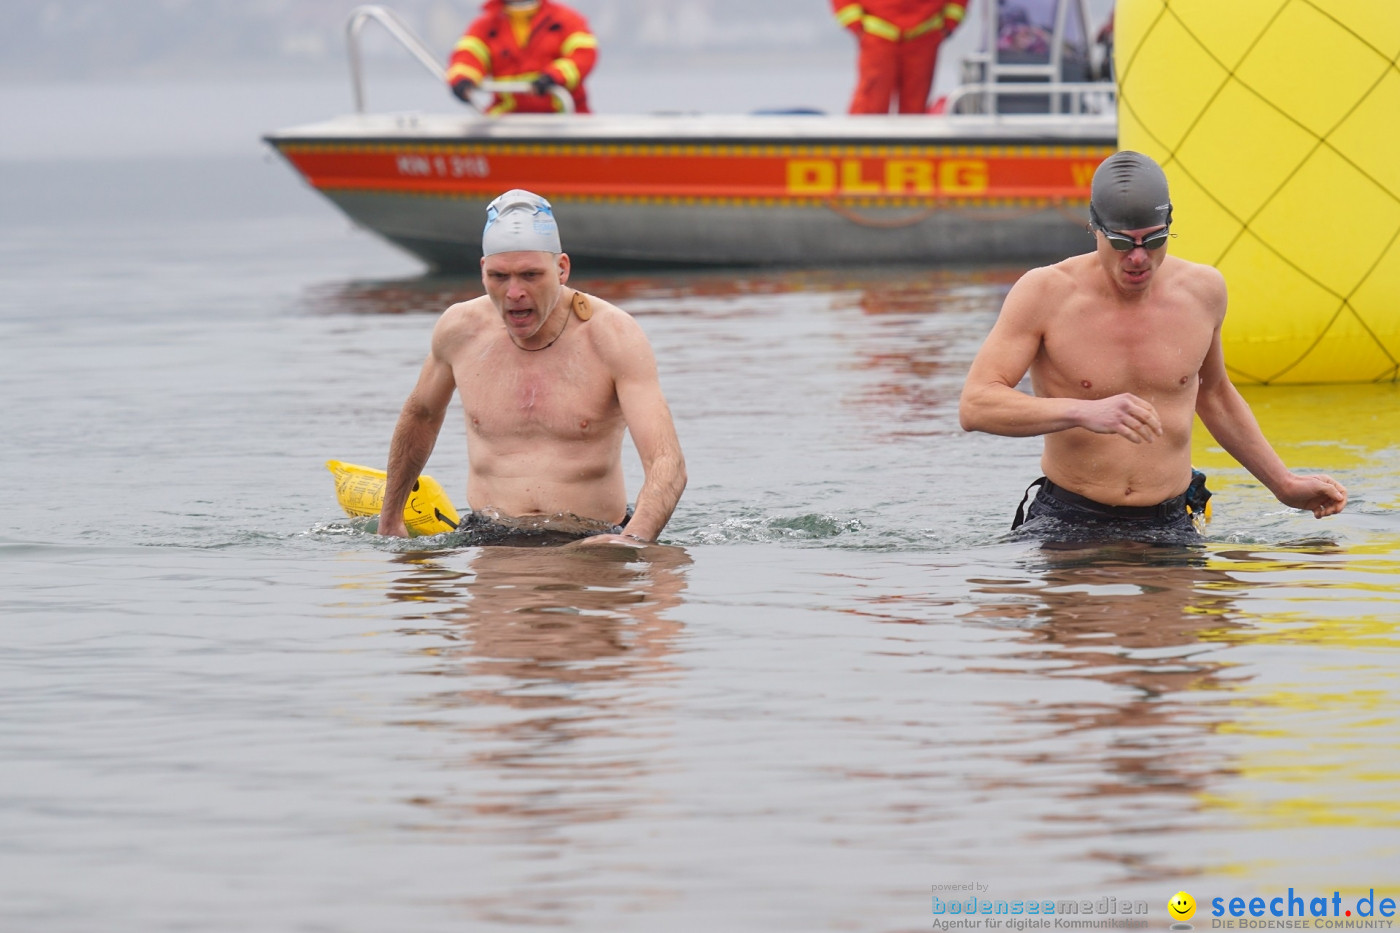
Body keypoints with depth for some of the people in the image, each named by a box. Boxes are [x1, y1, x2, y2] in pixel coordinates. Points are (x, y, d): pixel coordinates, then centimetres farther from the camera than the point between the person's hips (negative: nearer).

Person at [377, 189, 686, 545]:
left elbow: (668, 463, -19)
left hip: (593, 544, -2)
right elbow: (420, 413, 27)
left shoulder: (613, 335, -8)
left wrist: (634, 538, -38)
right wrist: (389, 518, 35)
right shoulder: (460, 329, 3)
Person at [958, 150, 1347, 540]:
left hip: (1170, 523, 4)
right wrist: (1084, 413, -29)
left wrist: (1285, 486, 27)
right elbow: (975, 406, -16)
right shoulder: (1045, 294, -8)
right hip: (1067, 522, -4)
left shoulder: (1202, 290, 5)